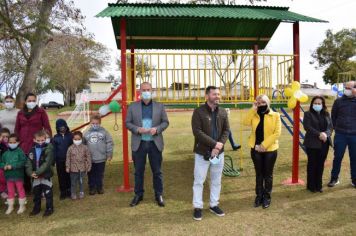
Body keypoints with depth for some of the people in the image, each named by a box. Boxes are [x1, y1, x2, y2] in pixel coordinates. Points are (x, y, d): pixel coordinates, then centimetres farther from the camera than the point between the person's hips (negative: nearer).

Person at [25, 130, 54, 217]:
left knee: (48, 194, 5)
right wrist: (31, 173, -17)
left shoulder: (48, 150, -13)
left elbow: (46, 164, -20)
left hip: (46, 176, -5)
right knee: (36, 194, 19)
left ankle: (49, 208, 19)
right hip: (35, 177, 5)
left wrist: (37, 172, -25)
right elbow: (28, 164, -1)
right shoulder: (32, 151, 3)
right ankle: (36, 208, 35)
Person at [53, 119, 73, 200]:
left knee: (69, 176, 9)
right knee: (61, 176, 9)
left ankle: (69, 191, 23)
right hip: (60, 161, 1)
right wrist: (53, 161, -2)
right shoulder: (56, 137, 0)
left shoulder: (70, 135, -4)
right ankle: (63, 192, 21)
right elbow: (54, 150, 2)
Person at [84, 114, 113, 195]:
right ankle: (92, 188, 26)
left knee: (100, 174, 12)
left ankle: (99, 187, 26)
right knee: (91, 175, 12)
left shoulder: (104, 132, -4)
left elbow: (109, 143, -3)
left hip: (101, 159, -1)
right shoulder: (87, 133, 1)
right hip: (90, 159, 1)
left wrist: (109, 154, -4)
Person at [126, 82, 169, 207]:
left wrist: (157, 129, -15)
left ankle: (159, 195, 22)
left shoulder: (159, 106, 4)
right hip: (138, 144, 0)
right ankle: (138, 194, 25)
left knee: (157, 171, 8)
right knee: (138, 171, 10)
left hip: (155, 143, 0)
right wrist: (137, 129, -16)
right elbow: (127, 123, 2)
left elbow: (165, 122, 5)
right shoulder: (132, 106, 3)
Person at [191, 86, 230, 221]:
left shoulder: (223, 112, 7)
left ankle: (214, 205, 29)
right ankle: (197, 207, 17)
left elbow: (226, 130, 4)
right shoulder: (199, 112, -9)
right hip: (202, 152, -4)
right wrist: (214, 143, -19)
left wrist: (219, 145, -12)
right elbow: (197, 132, -17)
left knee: (216, 180, 14)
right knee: (199, 181, 3)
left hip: (219, 152, 5)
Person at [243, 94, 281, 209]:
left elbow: (277, 133, -11)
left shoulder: (275, 115, -3)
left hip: (270, 149, -2)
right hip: (256, 149, 3)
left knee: (268, 174, 9)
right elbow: (246, 122, -14)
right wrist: (253, 109, -13)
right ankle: (259, 196, 26)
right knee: (259, 174, 14)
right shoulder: (254, 115, 6)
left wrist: (264, 145, -16)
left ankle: (267, 197, 23)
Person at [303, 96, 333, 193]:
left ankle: (319, 185, 21)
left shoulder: (326, 114, 13)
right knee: (312, 164, 3)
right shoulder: (308, 114, -1)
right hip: (312, 143, -4)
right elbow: (307, 127, -13)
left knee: (321, 164, 10)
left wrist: (326, 134, -15)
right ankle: (311, 186, 13)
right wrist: (319, 134, -22)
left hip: (324, 143, 4)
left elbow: (330, 126, 5)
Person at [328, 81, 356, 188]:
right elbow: (333, 116, 9)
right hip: (340, 135, 0)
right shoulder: (339, 101, 0)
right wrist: (337, 128, 7)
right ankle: (334, 178, 19)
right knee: (337, 157, 6)